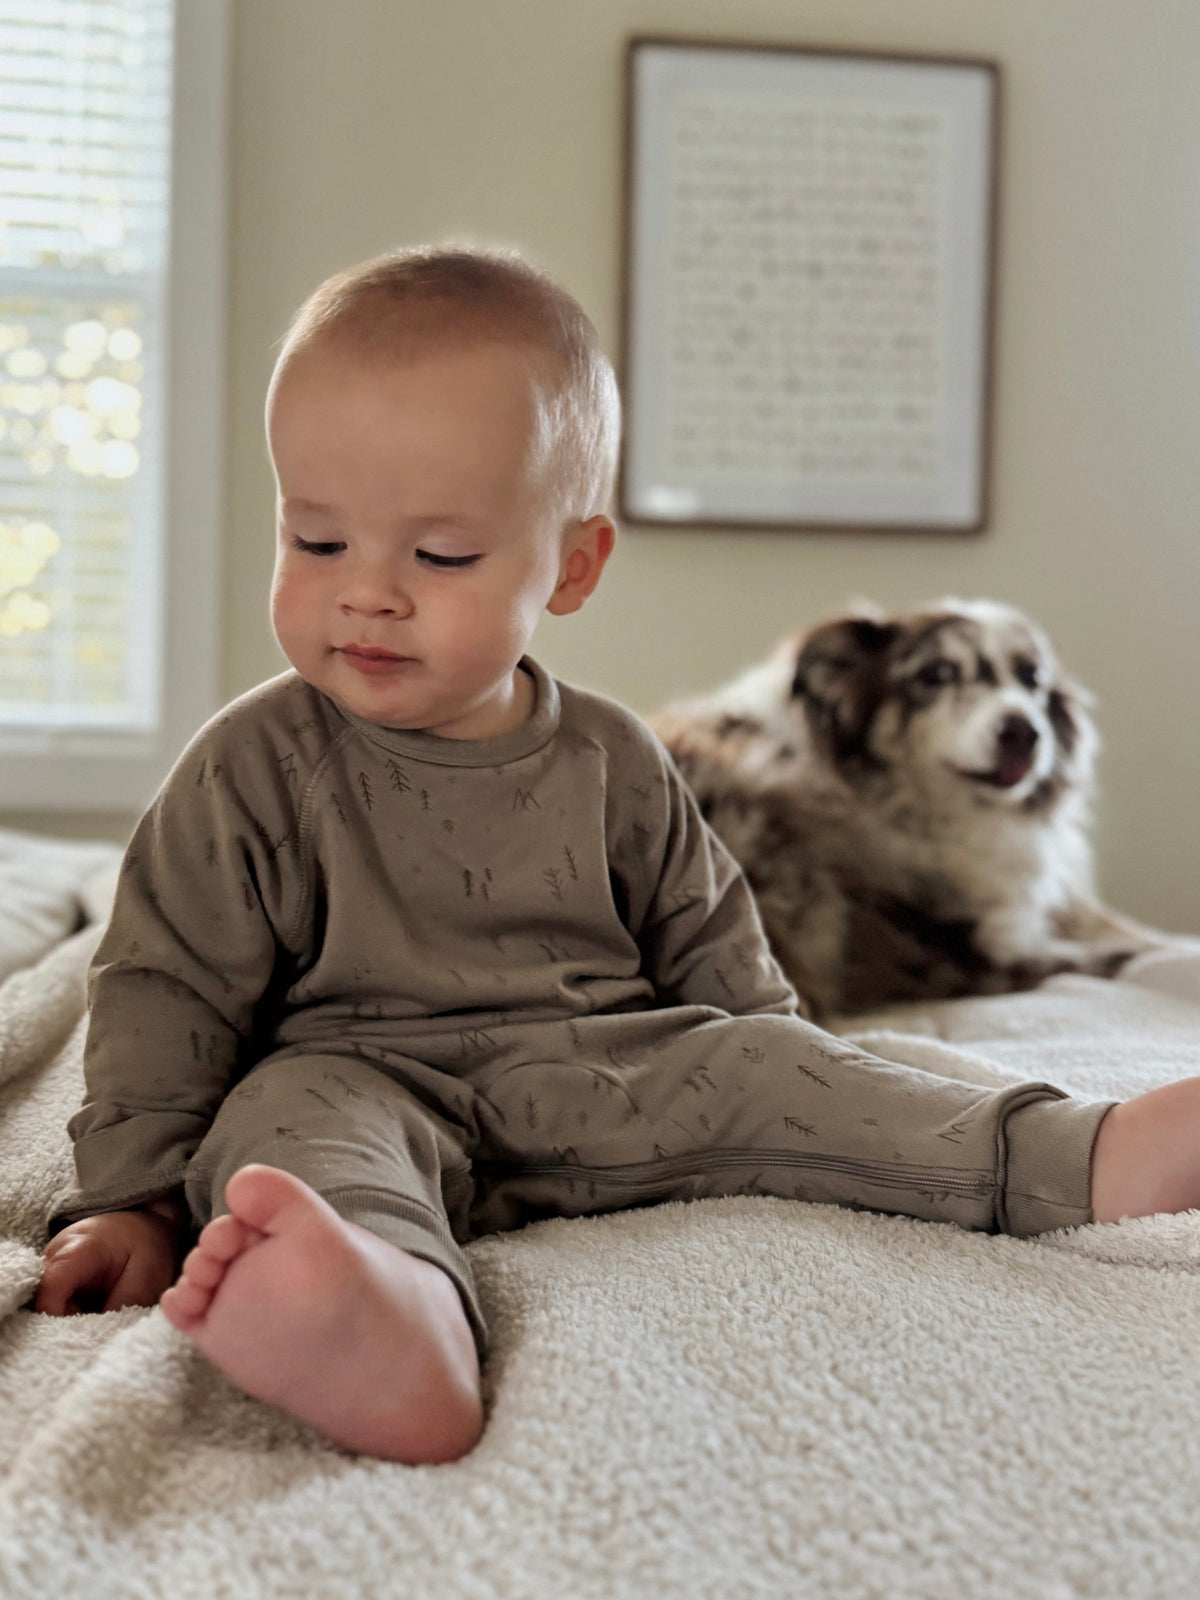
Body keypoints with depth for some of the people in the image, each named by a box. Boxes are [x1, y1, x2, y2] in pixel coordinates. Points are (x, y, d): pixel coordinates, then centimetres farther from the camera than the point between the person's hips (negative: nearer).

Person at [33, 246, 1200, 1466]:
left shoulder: (611, 764, 6)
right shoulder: (256, 768, -3)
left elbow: (709, 949, 17)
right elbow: (168, 988, -2)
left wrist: (804, 1101, 13)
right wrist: (134, 1198, -8)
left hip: (606, 1087, 4)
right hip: (358, 1073, -4)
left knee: (755, 1062, -16)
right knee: (295, 1114, -34)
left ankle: (1077, 1163, -23)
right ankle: (399, 1319, -67)